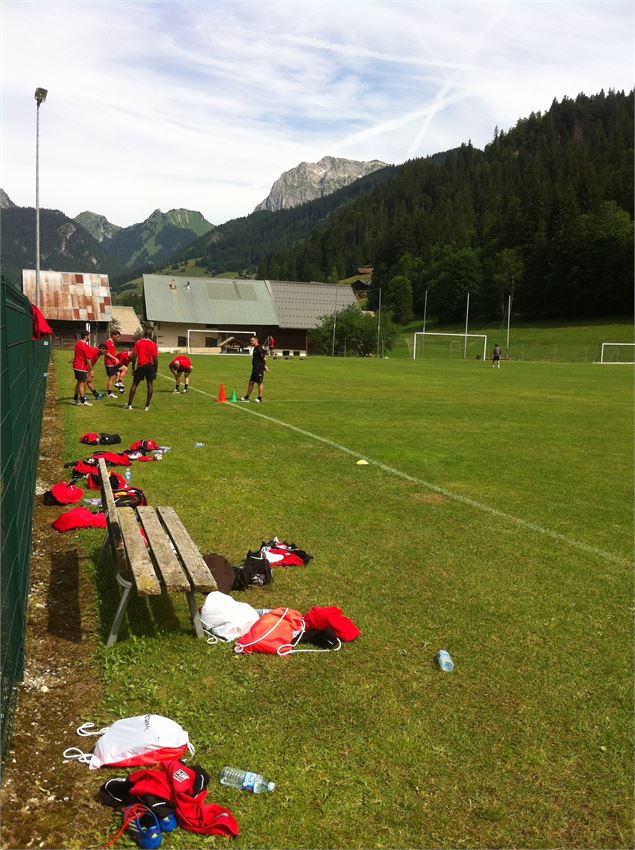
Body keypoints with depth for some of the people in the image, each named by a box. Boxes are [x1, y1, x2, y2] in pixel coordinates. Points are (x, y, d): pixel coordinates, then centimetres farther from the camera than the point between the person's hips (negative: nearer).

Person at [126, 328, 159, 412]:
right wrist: (155, 370, 2)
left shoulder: (138, 342, 0)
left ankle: (129, 405, 8)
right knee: (150, 385, 4)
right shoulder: (153, 344, -2)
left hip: (141, 366, 0)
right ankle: (147, 406, 2)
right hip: (150, 366, 0)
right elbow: (155, 358, -5)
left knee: (135, 384, 7)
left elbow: (134, 356, -3)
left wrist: (133, 368, 3)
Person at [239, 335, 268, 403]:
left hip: (259, 369, -10)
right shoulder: (255, 349, 16)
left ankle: (260, 398, 7)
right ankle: (247, 397, 17)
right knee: (251, 382, 12)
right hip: (255, 369, 10)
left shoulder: (260, 348, -14)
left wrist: (264, 366, -20)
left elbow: (264, 357, -19)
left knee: (259, 383, -1)